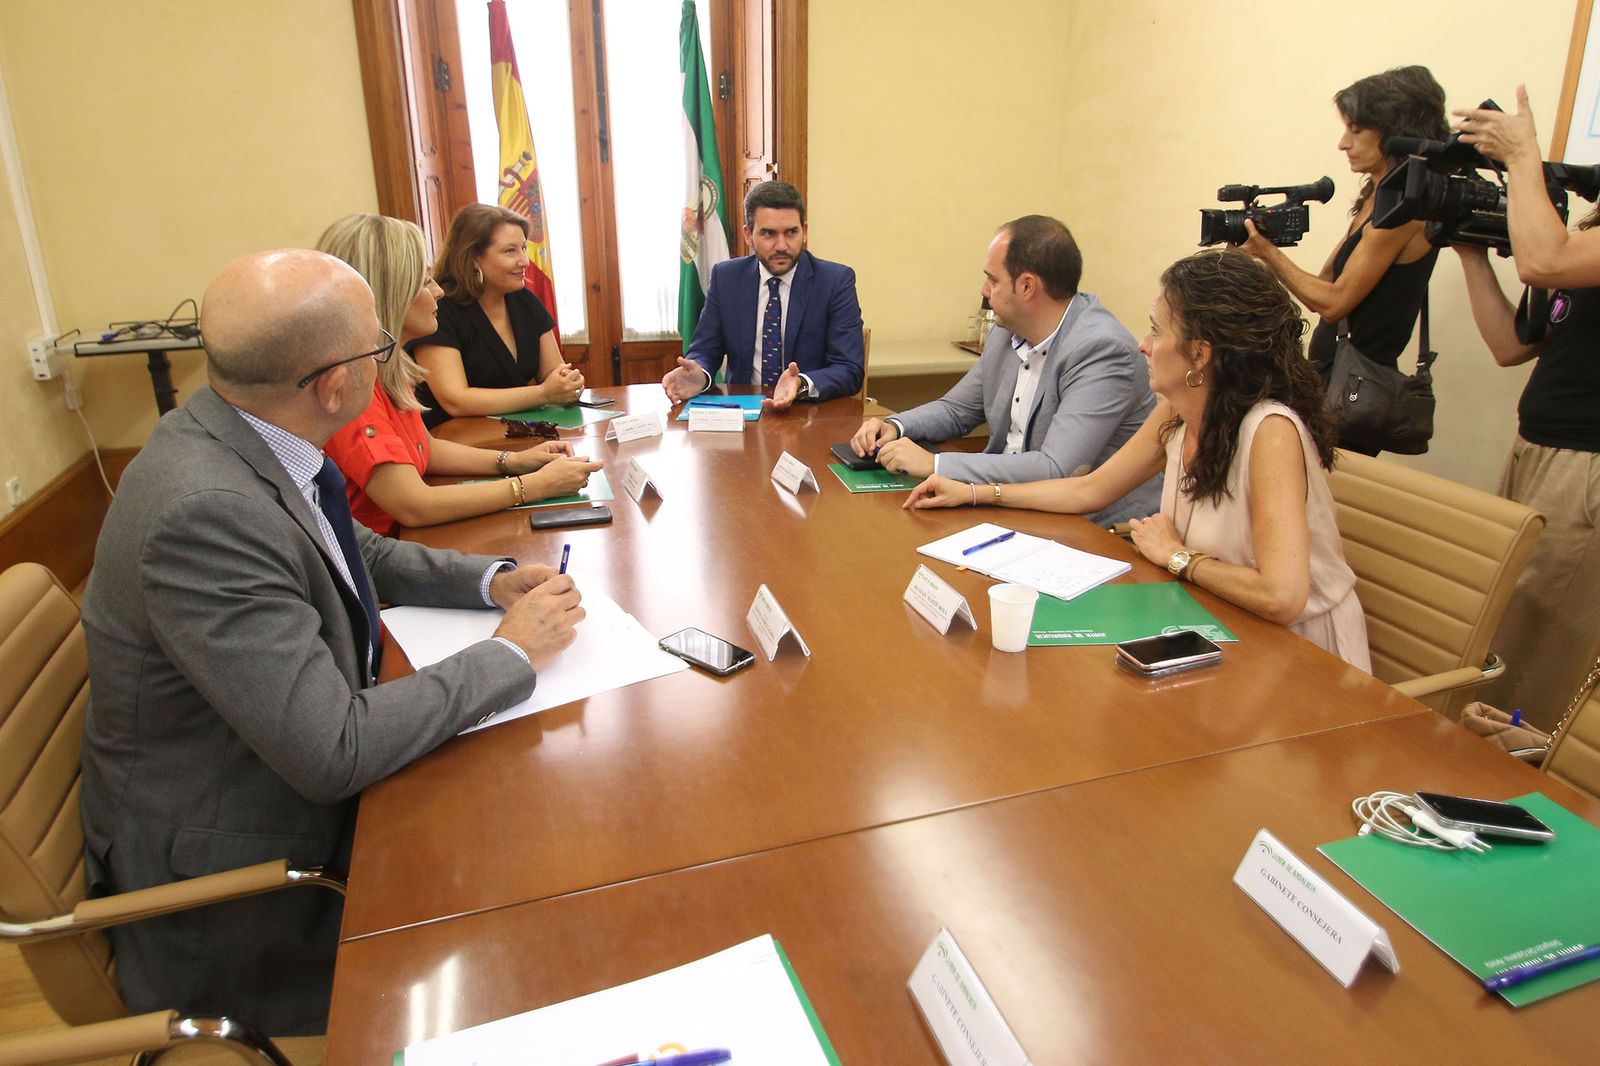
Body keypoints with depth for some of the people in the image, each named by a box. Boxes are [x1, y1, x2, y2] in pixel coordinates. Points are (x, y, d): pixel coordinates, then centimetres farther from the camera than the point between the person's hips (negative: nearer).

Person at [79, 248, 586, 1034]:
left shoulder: (237, 428, -7)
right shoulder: (205, 512, -33)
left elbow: (357, 553, 12)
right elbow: (333, 753, -32)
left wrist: (490, 579, -3)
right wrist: (512, 653, -21)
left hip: (287, 779, 8)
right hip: (228, 878, -7)